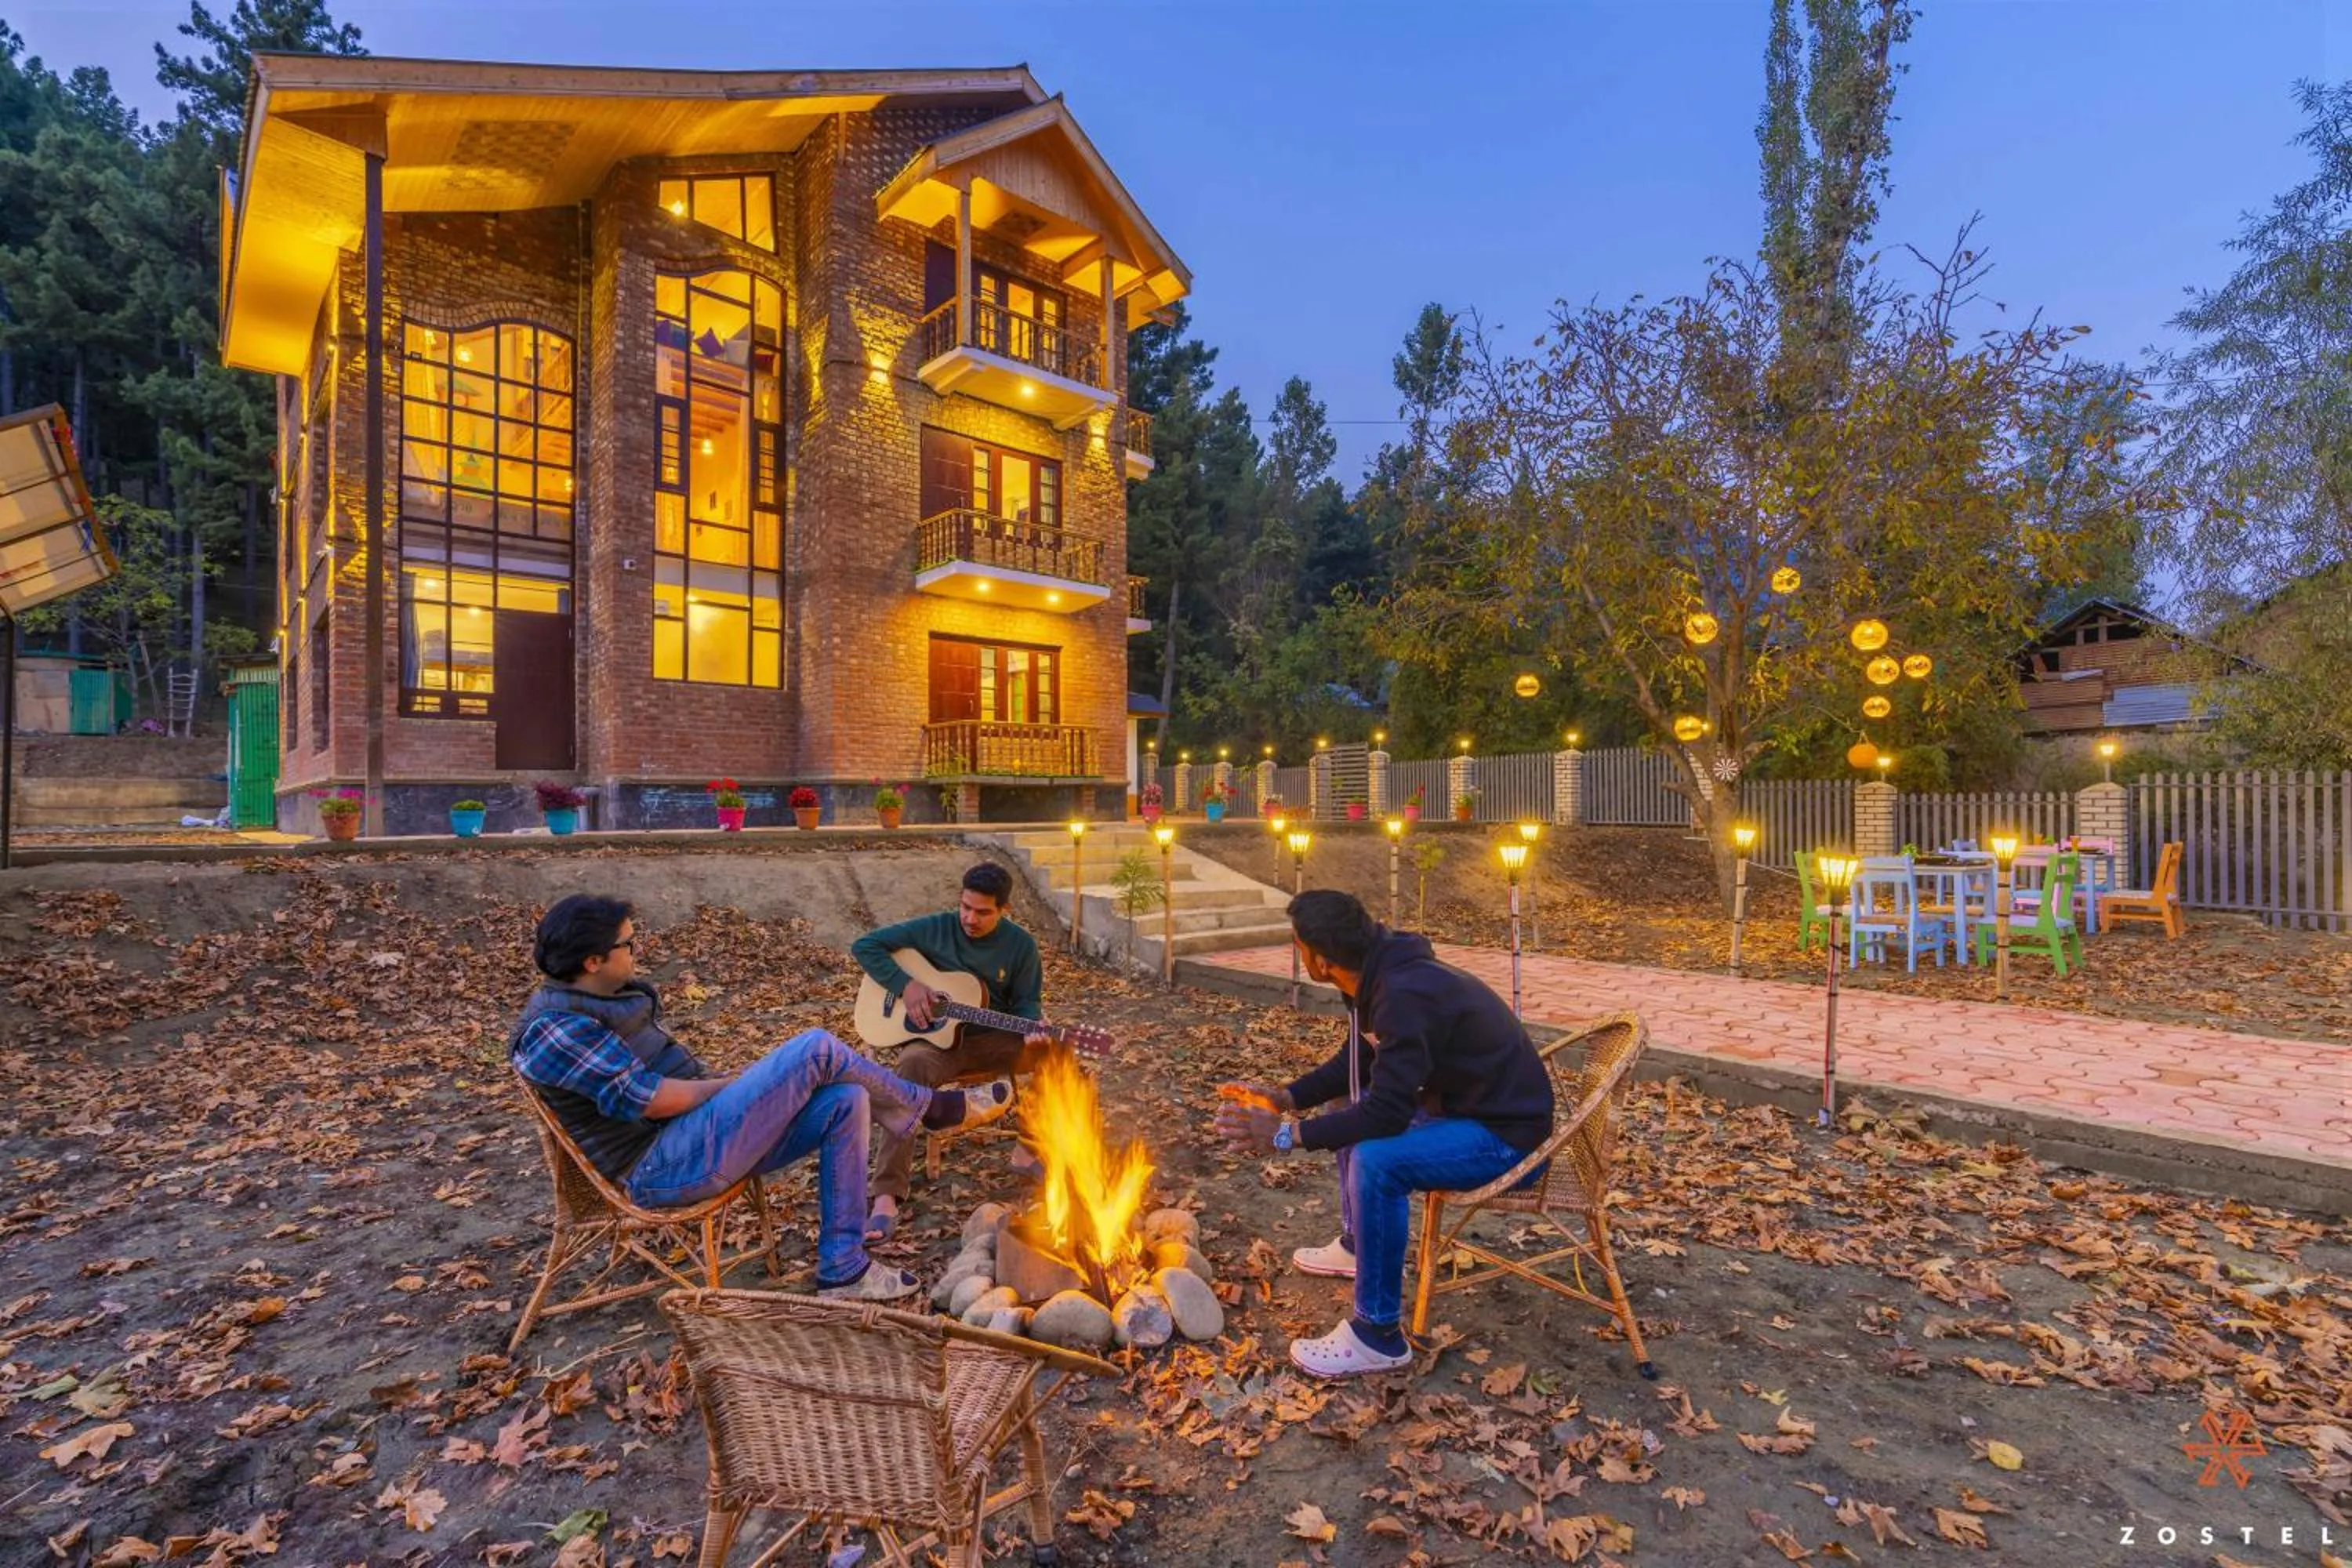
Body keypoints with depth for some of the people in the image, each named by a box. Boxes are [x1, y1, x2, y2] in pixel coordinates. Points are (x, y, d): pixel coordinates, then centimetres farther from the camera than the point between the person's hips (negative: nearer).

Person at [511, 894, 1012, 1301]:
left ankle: (842, 1270, -3)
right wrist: (737, 1082, -6)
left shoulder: (612, 997, 15)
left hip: (694, 1139, 10)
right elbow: (654, 1098, -20)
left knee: (846, 1101, -8)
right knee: (815, 1050, -21)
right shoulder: (556, 1029, -15)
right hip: (661, 1168, -10)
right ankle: (936, 1107, -1)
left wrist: (736, 1083, 4)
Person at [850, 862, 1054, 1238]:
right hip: (934, 1039, -2)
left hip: (993, 1040, 2)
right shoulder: (935, 928, -5)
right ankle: (888, 1196, -39)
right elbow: (865, 945, -2)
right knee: (912, 1065, -38)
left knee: (1056, 1050, -24)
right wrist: (906, 985, -15)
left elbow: (1027, 1001, 3)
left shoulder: (1020, 945, -1)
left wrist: (1033, 1030, -20)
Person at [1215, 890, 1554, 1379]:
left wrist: (1286, 1135, -26)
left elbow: (1388, 1111, -31)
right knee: (1348, 1111, 20)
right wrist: (1284, 1098, 4)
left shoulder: (1406, 995, -30)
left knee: (1376, 1160, -28)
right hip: (1460, 1103, 10)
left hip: (1506, 1130, -10)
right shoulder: (1381, 977, -2)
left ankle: (1379, 1338, -11)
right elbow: (1354, 1065, 13)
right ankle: (1358, 1245, 35)